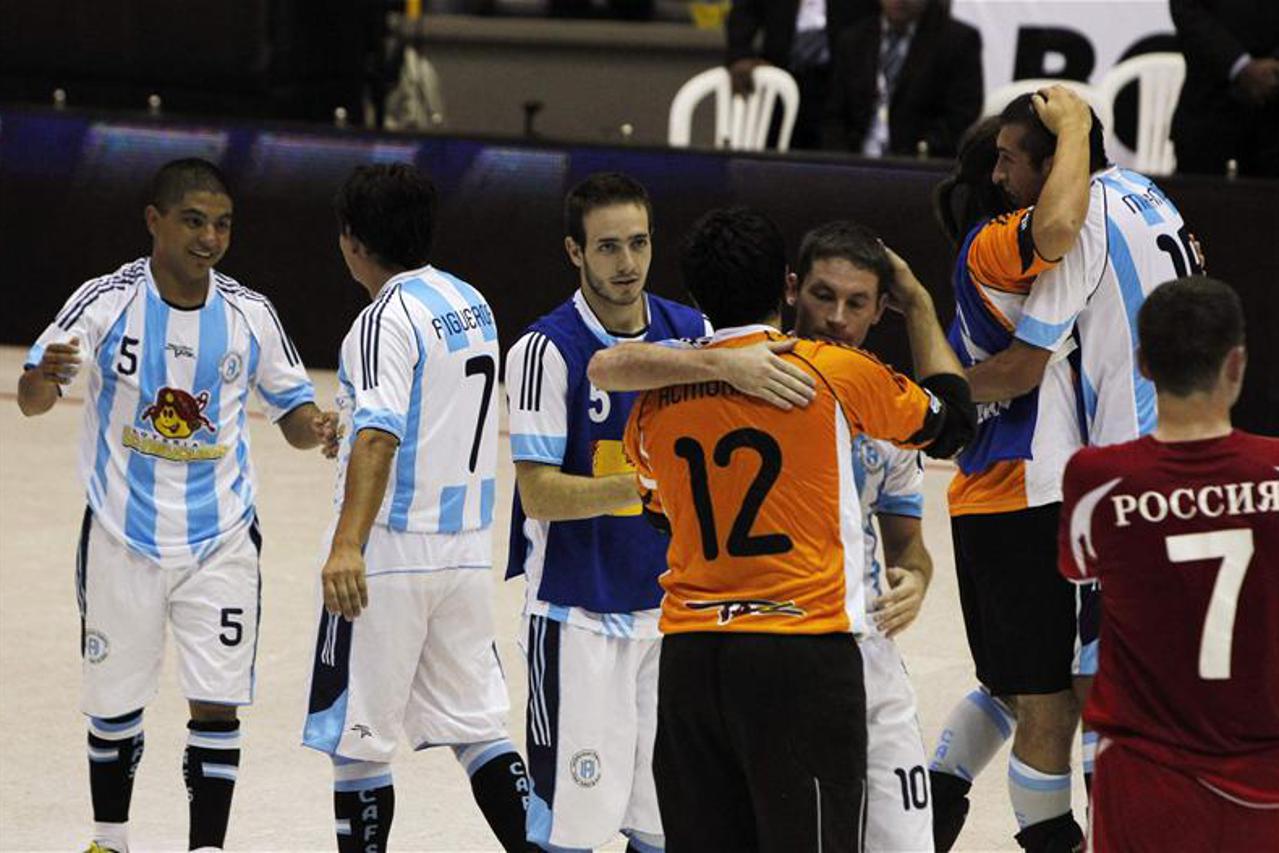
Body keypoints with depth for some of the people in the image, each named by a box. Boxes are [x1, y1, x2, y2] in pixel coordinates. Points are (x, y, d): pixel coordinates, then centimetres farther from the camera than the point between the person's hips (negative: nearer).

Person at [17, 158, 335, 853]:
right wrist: (45, 377, -39)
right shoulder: (106, 302, -11)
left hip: (221, 541, 1)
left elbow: (291, 408, 7)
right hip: (122, 536, -1)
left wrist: (314, 428, -17)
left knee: (217, 705, -5)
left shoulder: (250, 315, -4)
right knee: (114, 702, 13)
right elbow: (31, 399, -14)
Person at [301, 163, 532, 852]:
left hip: (389, 557, -8)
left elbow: (380, 435, -27)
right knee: (477, 728, 11)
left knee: (359, 743, 1)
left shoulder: (388, 318, -14)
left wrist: (348, 544, -35)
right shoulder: (470, 303, 11)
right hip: (466, 552, 8)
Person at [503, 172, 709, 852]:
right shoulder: (546, 350, -11)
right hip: (578, 616, -5)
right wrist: (648, 485, -25)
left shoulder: (692, 333, 5)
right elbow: (539, 495, -15)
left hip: (672, 610, 5)